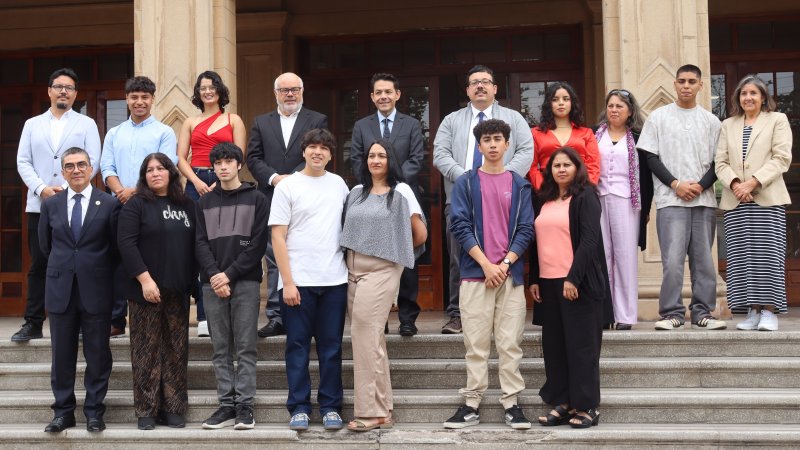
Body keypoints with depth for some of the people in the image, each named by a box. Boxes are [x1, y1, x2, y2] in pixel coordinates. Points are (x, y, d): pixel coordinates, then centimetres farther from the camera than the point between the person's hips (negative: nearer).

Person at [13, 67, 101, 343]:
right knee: (38, 265, 3)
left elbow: (93, 162, -1)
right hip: (39, 205, 2)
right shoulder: (32, 124, 15)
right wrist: (41, 189, -9)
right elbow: (23, 162, 8)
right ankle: (33, 323, 8)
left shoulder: (86, 124, 9)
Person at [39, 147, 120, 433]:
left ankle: (94, 412, 14)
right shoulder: (51, 205, 6)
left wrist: (99, 272, 8)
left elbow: (116, 247, 3)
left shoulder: (109, 204, -3)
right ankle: (63, 412, 17)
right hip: (60, 289, 2)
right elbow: (45, 245, 17)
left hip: (95, 290, -2)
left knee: (97, 354, 4)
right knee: (62, 354, 7)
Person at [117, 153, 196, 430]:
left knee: (176, 350, 4)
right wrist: (145, 279, -17)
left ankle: (173, 409, 11)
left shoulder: (186, 205, 13)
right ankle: (146, 410, 7)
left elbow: (194, 245, 13)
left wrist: (193, 282, 5)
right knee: (147, 349, 0)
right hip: (147, 290, -4)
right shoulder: (136, 205, 0)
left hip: (178, 291, 4)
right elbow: (126, 243, -9)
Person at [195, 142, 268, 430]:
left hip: (246, 281, -3)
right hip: (212, 283, 3)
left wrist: (230, 273, -11)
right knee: (220, 348, 4)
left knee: (246, 348, -2)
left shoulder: (256, 199, 5)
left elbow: (258, 243, -3)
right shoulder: (205, 203, 15)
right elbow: (201, 243, 7)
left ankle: (244, 406, 2)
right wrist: (214, 275, -10)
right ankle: (227, 405, 9)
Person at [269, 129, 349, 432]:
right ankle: (299, 407, 12)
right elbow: (278, 237, -4)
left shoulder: (339, 184, 9)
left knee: (331, 347, 6)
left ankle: (331, 406, 15)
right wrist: (288, 282, -9)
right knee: (298, 346, 3)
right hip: (298, 281, -2)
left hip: (334, 280, 3)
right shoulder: (287, 186, 0)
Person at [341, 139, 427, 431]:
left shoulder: (401, 192, -1)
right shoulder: (356, 193, 14)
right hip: (353, 270, 6)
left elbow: (420, 234, 3)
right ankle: (382, 409, 16)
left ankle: (370, 412, -4)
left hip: (382, 271, -6)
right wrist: (354, 254, 8)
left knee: (366, 337, -11)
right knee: (371, 341, 8)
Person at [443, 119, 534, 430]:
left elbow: (526, 229, 4)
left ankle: (511, 403, 7)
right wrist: (486, 265, -10)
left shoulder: (520, 186, 11)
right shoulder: (466, 183, 6)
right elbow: (461, 226, -2)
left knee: (510, 343, 2)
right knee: (476, 343, 1)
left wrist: (505, 263, -9)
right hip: (475, 273, -1)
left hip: (511, 274, 1)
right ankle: (471, 404, 7)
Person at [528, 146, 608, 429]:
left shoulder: (585, 197, -3)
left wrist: (573, 278, -18)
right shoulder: (544, 201, 16)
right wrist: (534, 279, 10)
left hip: (578, 283, -6)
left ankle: (586, 406, 7)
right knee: (554, 346, 8)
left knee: (581, 345, -1)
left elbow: (589, 240, -12)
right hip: (548, 282, 6)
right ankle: (562, 403, 16)